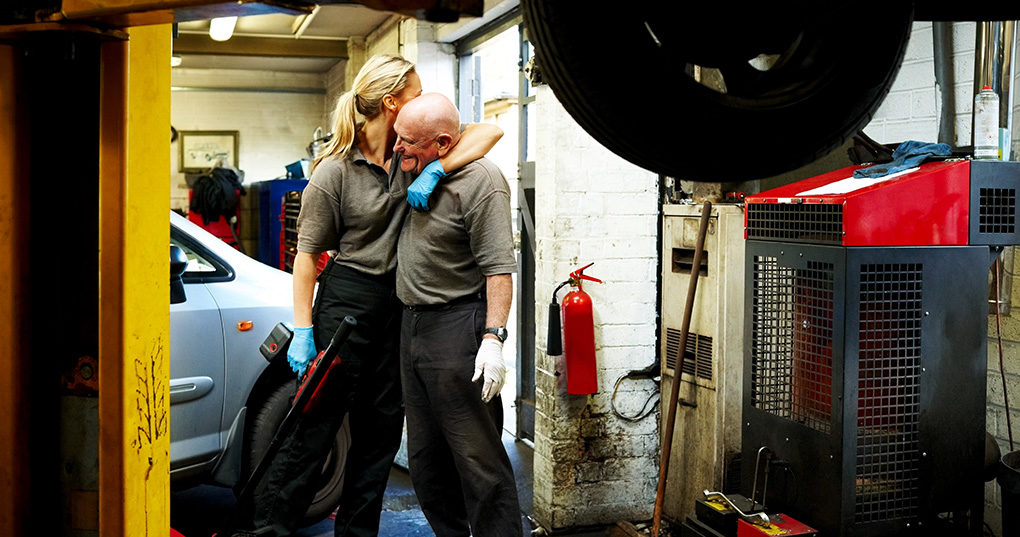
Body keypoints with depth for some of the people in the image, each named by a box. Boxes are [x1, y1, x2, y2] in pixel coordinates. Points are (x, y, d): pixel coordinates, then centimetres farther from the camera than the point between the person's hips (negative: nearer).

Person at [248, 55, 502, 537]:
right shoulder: (335, 171, -11)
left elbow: (490, 131, -3)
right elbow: (307, 253, -8)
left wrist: (436, 169, -17)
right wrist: (303, 330, -14)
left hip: (399, 300, 6)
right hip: (347, 298, -6)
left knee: (383, 425, 10)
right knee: (318, 421, -3)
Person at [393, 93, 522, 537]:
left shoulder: (481, 181, -14)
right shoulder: (416, 172, 11)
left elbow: (498, 267, -18)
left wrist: (493, 338, -24)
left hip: (458, 329, -9)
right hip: (412, 325, 9)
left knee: (477, 456, -6)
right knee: (424, 457, 14)